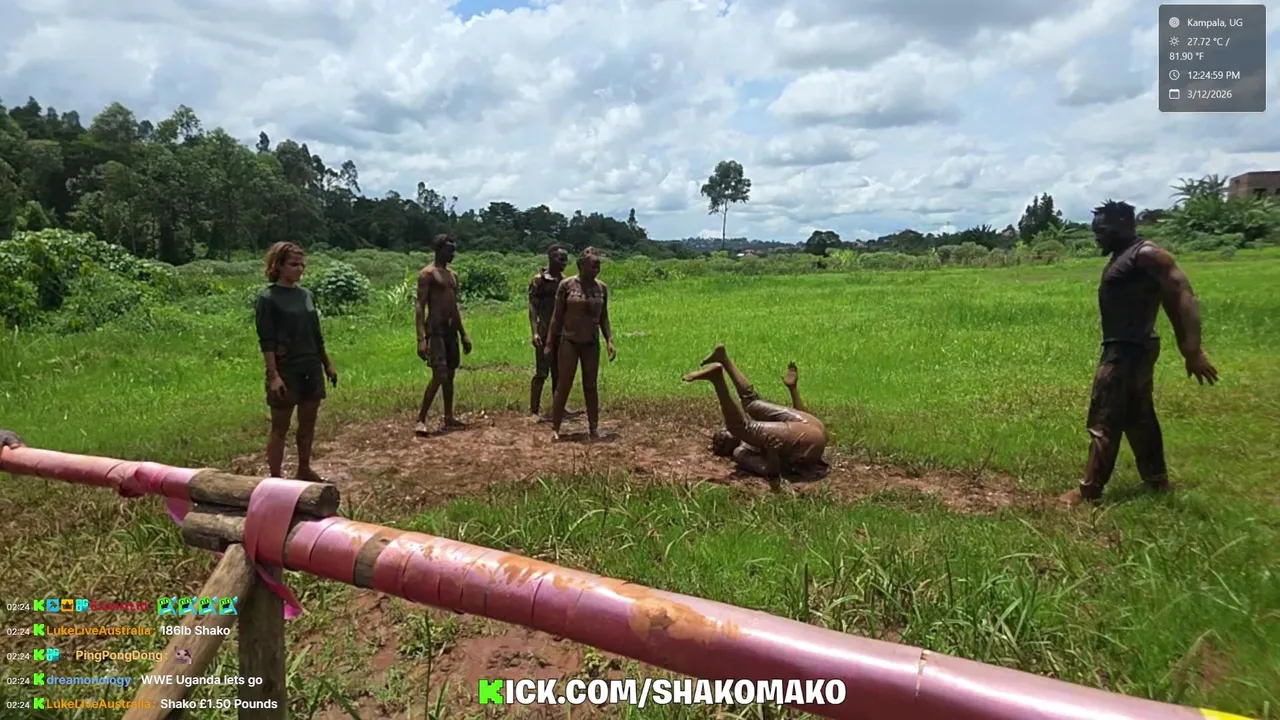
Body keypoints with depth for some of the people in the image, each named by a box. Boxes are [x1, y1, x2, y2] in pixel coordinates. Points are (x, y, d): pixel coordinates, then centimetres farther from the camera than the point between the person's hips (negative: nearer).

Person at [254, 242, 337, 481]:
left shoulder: (306, 294, 8)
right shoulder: (267, 298, -10)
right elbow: (266, 341, -13)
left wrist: (327, 365, 15)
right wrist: (273, 376, -19)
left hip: (311, 369, 6)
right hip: (285, 371, -6)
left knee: (308, 423, 14)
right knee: (280, 427, 3)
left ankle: (304, 470, 29)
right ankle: (275, 478, 12)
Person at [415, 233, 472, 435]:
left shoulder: (453, 275, 16)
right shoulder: (427, 274, -9)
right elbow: (420, 307, -14)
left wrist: (463, 335, 18)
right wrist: (421, 339, -23)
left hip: (450, 329, 8)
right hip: (435, 329, -8)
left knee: (450, 375, 11)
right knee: (439, 375, -15)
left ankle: (449, 418, 19)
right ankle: (421, 420, -9)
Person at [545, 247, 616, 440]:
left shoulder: (602, 288, 1)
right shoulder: (566, 285, -8)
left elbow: (603, 317, 8)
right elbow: (557, 315, -3)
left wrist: (609, 341, -1)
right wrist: (549, 342, -3)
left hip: (592, 343, 3)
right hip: (569, 342, -2)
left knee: (590, 386, 9)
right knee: (563, 386, 1)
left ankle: (593, 428, 15)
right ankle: (555, 428, 8)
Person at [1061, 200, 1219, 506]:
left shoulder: (1146, 255, -14)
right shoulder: (1121, 258, 16)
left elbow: (1183, 296, -21)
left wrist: (1193, 351, -29)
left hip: (1127, 351, -10)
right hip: (1124, 348, 10)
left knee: (1104, 422, -6)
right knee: (1138, 418, 19)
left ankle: (1089, 491, -1)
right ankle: (1156, 479, 31)